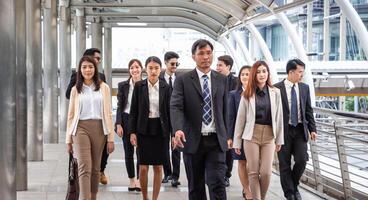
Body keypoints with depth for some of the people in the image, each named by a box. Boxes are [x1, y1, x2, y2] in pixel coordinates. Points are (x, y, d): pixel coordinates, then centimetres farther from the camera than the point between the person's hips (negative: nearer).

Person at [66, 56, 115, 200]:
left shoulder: (103, 88, 6)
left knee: (95, 168, 9)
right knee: (84, 168, -12)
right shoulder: (75, 90, 7)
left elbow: (108, 114, 5)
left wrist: (111, 137, 0)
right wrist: (68, 140, 8)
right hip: (81, 129, -1)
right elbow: (71, 115, 10)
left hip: (99, 129, 1)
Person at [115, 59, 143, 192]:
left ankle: (139, 179, 5)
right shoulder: (123, 85, 1)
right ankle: (131, 180, 16)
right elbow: (120, 106, 2)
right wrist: (119, 124, -5)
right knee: (128, 152, 6)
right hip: (127, 120, 1)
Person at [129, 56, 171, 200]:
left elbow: (169, 111, 3)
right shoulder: (139, 86, -1)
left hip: (160, 130, 1)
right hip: (143, 130, -1)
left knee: (158, 167, 4)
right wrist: (132, 132, -4)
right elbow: (133, 111, 1)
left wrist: (173, 132, 0)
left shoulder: (166, 87, 1)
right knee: (143, 167, -1)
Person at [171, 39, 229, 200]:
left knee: (217, 184, -10)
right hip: (193, 141, -1)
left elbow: (224, 108, 13)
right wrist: (178, 129, -30)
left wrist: (226, 135, 14)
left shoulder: (221, 80, 8)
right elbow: (176, 107, -13)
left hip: (216, 141, 1)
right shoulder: (183, 80, -1)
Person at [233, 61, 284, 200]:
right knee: (253, 172, 1)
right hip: (251, 135, -1)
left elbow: (278, 117, 7)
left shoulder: (275, 93, 4)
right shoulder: (247, 94, 0)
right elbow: (240, 118, 2)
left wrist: (279, 139, 6)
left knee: (266, 172, -2)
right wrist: (237, 141, 1)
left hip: (269, 136, 1)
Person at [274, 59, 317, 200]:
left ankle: (294, 186, 20)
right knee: (285, 164, 3)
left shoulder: (305, 88, 8)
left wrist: (312, 129, 5)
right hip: (283, 130, -3)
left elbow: (309, 110, 12)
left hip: (300, 130, 3)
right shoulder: (277, 88, -7)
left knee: (302, 160, -4)